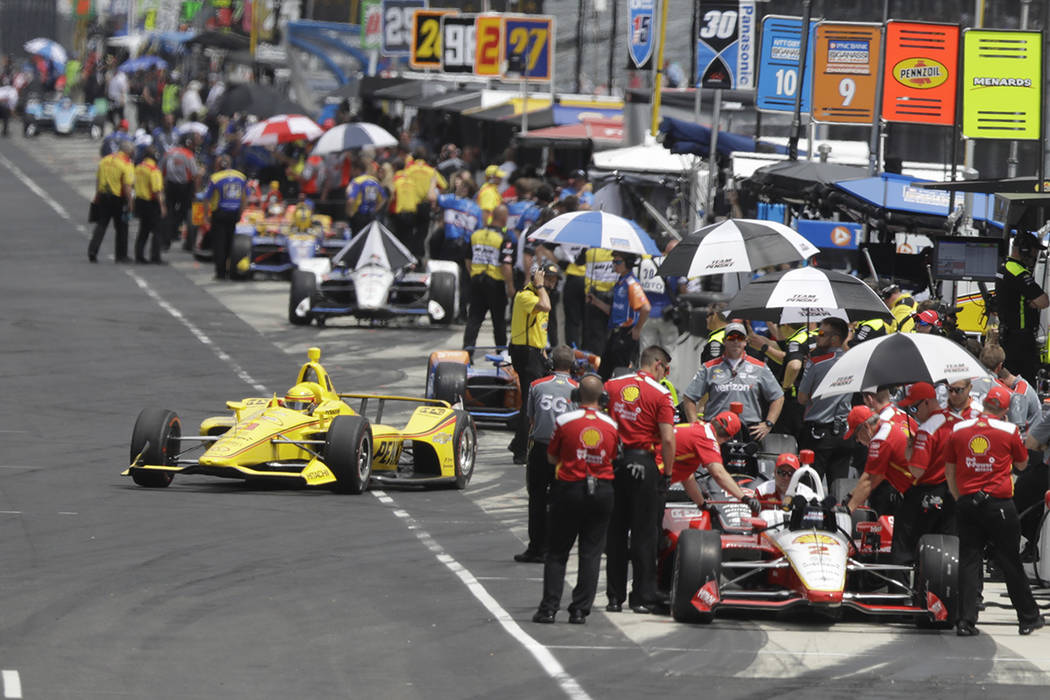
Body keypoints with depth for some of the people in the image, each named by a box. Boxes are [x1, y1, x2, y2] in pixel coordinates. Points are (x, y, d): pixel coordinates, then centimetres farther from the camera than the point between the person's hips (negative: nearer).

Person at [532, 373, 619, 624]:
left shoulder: (565, 421, -9)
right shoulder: (611, 425, -2)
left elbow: (552, 458, 2)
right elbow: (612, 459, 8)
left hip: (569, 490, -1)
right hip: (602, 490, 1)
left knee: (557, 552, 8)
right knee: (591, 552, 7)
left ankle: (549, 608, 2)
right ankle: (580, 610, 2)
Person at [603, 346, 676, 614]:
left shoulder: (611, 386, 5)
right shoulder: (660, 394, -7)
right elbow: (668, 439, -12)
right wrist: (668, 472, -1)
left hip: (612, 462, 4)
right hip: (644, 465, -4)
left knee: (615, 532, 11)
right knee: (643, 533, 3)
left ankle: (615, 596, 14)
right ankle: (643, 597, 5)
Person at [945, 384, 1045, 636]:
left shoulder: (958, 430, 3)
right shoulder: (1009, 431, -5)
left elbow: (949, 471, 10)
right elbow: (1022, 464, 10)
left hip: (967, 504, 2)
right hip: (999, 506, -2)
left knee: (969, 562, 5)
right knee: (1010, 563, 7)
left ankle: (966, 622, -2)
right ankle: (1028, 618, 17)